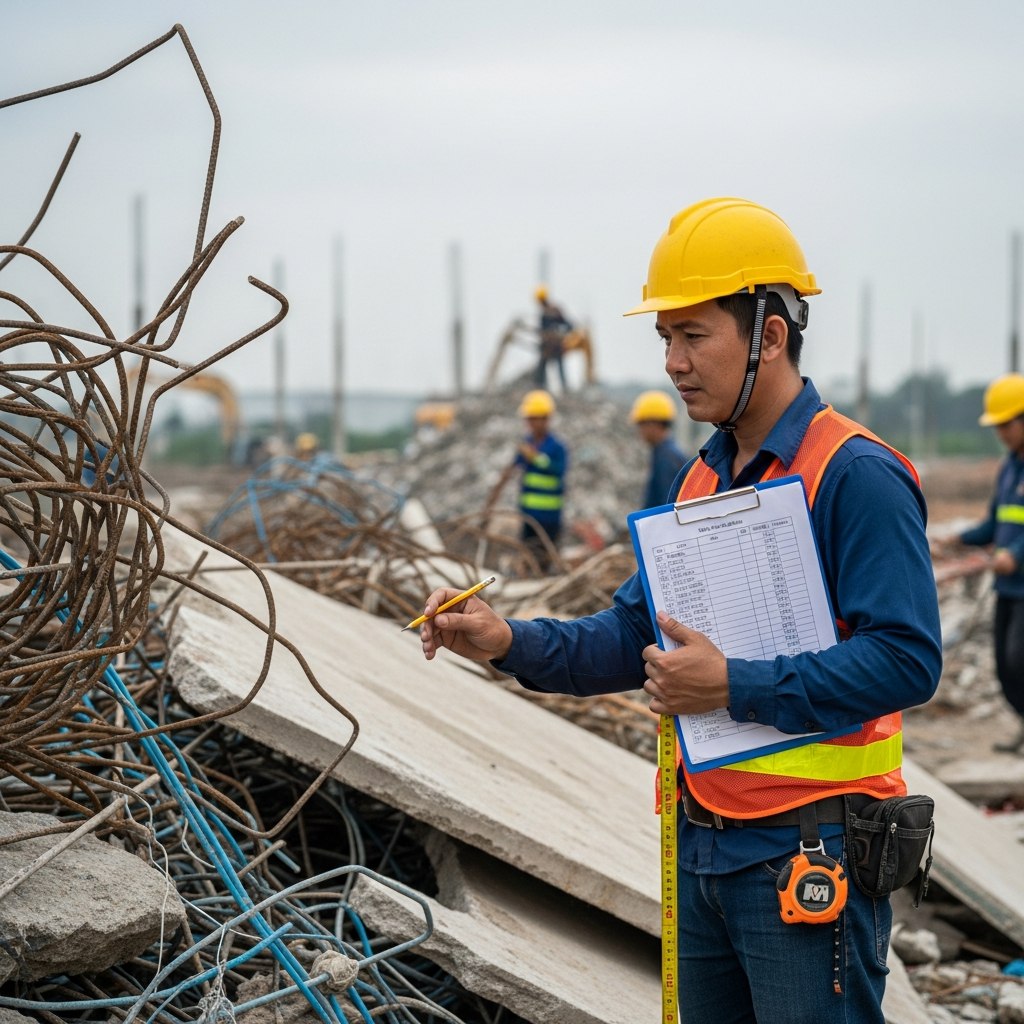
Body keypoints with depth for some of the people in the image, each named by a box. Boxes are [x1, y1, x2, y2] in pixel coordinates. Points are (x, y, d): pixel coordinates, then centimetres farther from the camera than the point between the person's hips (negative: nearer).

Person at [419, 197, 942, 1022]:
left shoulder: (857, 475, -13)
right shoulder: (702, 479, 13)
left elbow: (907, 660, -20)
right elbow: (635, 635, 15)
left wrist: (736, 686, -22)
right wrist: (507, 641, 0)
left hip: (808, 856, -8)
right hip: (703, 851, 8)